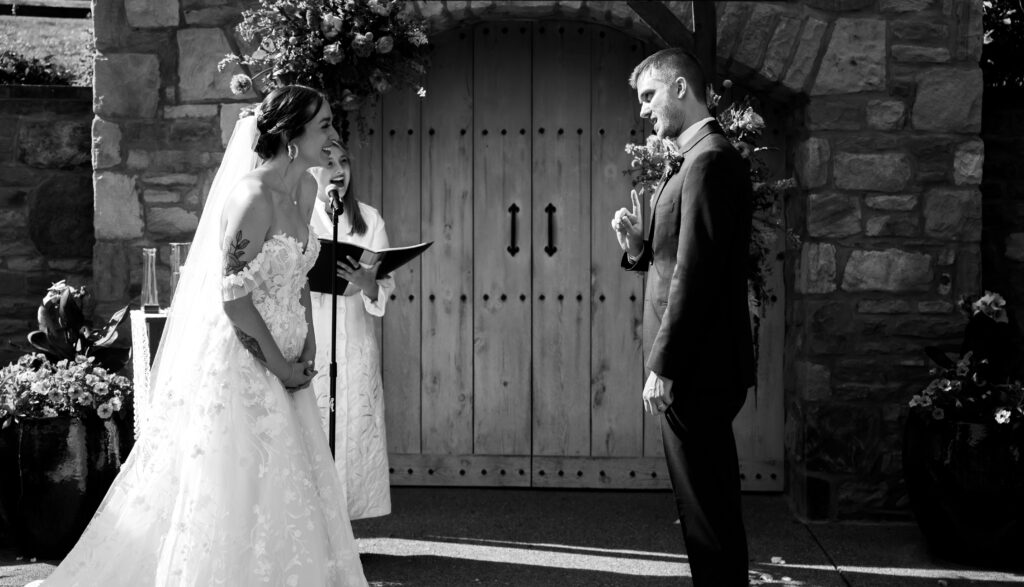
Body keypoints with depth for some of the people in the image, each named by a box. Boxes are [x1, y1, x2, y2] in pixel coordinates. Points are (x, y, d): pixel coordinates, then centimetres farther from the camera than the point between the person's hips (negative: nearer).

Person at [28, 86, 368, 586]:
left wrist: (308, 346, 4)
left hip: (282, 368, 9)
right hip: (241, 363, -9)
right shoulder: (253, 197, -18)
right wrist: (278, 364, -15)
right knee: (242, 494, -1)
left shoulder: (290, 198, 10)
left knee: (285, 494, 13)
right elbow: (233, 295, -21)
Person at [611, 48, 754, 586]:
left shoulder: (709, 161, -16)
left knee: (707, 511, -2)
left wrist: (663, 367, -19)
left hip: (695, 371, -10)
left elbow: (696, 274, -21)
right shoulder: (702, 159, 17)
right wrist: (638, 247, 1)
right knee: (710, 507, 17)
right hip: (698, 369, 10)